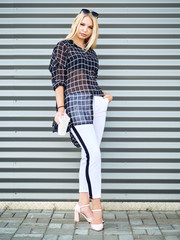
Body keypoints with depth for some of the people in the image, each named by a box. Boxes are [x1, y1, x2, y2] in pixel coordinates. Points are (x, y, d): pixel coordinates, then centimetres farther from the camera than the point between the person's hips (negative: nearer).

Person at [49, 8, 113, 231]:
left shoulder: (91, 52, 24)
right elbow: (58, 79, -2)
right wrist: (60, 109, -11)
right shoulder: (63, 46, 7)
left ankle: (83, 204, 9)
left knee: (89, 154, 3)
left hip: (97, 104, 6)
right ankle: (97, 207, -7)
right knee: (93, 153, -15)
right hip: (76, 102, -6)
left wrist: (104, 94, 9)